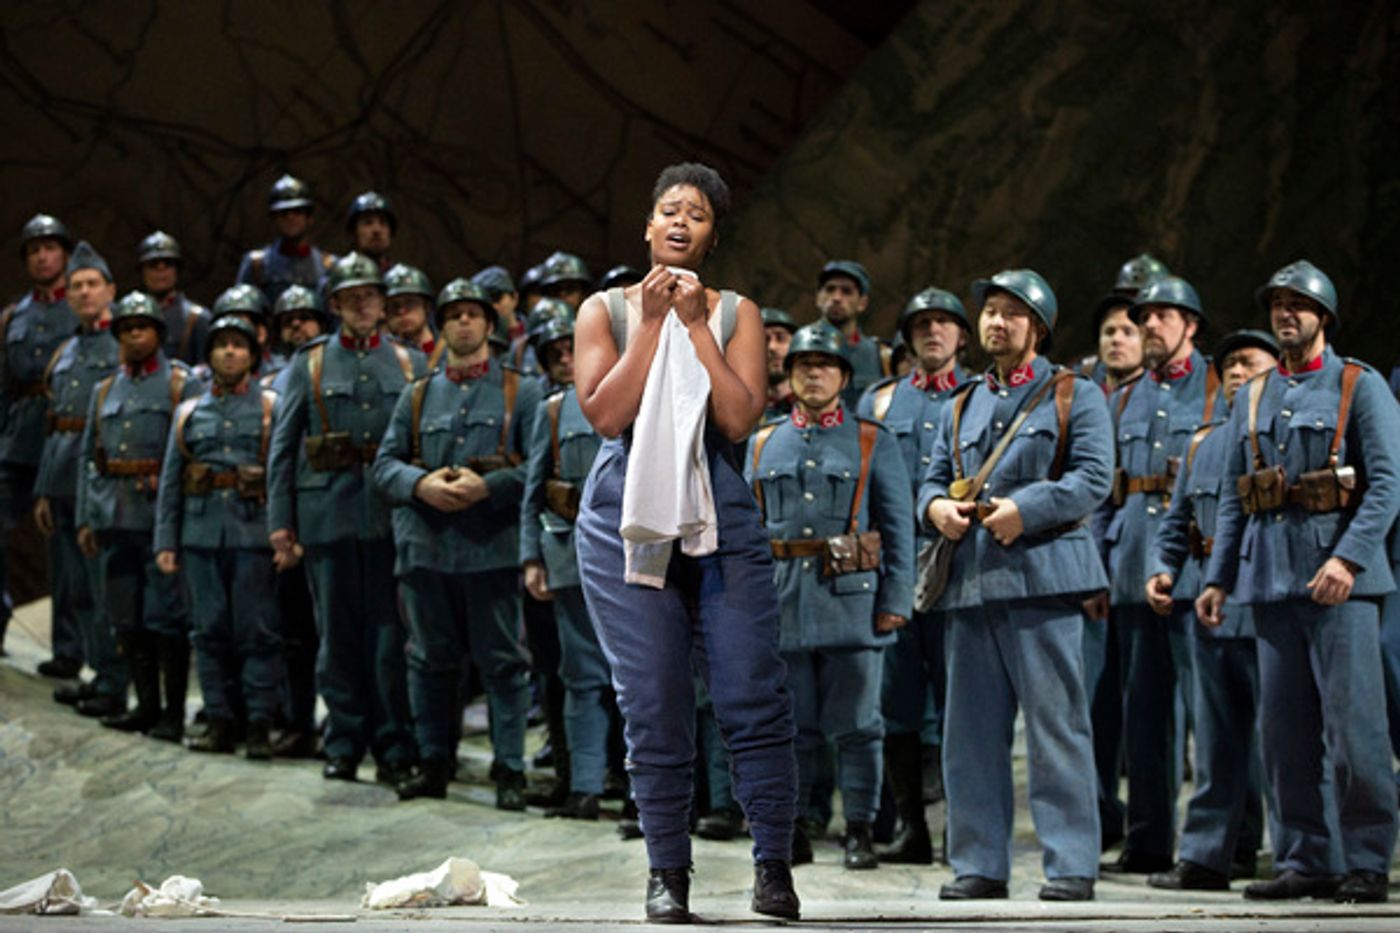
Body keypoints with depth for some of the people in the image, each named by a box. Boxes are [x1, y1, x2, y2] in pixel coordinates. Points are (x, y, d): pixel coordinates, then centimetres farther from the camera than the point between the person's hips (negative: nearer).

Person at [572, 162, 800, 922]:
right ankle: (667, 874, 9)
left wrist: (695, 324, -7)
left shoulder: (736, 313, 9)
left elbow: (740, 416, -5)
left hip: (721, 515, 0)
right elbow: (606, 412, -7)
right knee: (654, 709, -1)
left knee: (755, 697, -7)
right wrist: (652, 323, -9)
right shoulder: (606, 311, 7)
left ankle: (773, 865, 3)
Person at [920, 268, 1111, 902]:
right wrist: (936, 506, -4)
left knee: (1055, 725, -7)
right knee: (971, 730, 5)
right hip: (969, 583, 6)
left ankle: (1071, 867, -5)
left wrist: (1024, 509, -17)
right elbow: (934, 480, 20)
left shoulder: (1074, 396, 6)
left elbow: (1093, 477, -6)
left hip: (1042, 579, -6)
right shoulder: (961, 408, 23)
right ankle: (980, 865, 11)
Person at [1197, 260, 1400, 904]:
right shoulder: (1253, 398, 17)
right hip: (1270, 578, 5)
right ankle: (1306, 859, 11)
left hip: (1339, 578, -5)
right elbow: (1233, 496, 18)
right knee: (1283, 728, 5)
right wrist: (1218, 578, 10)